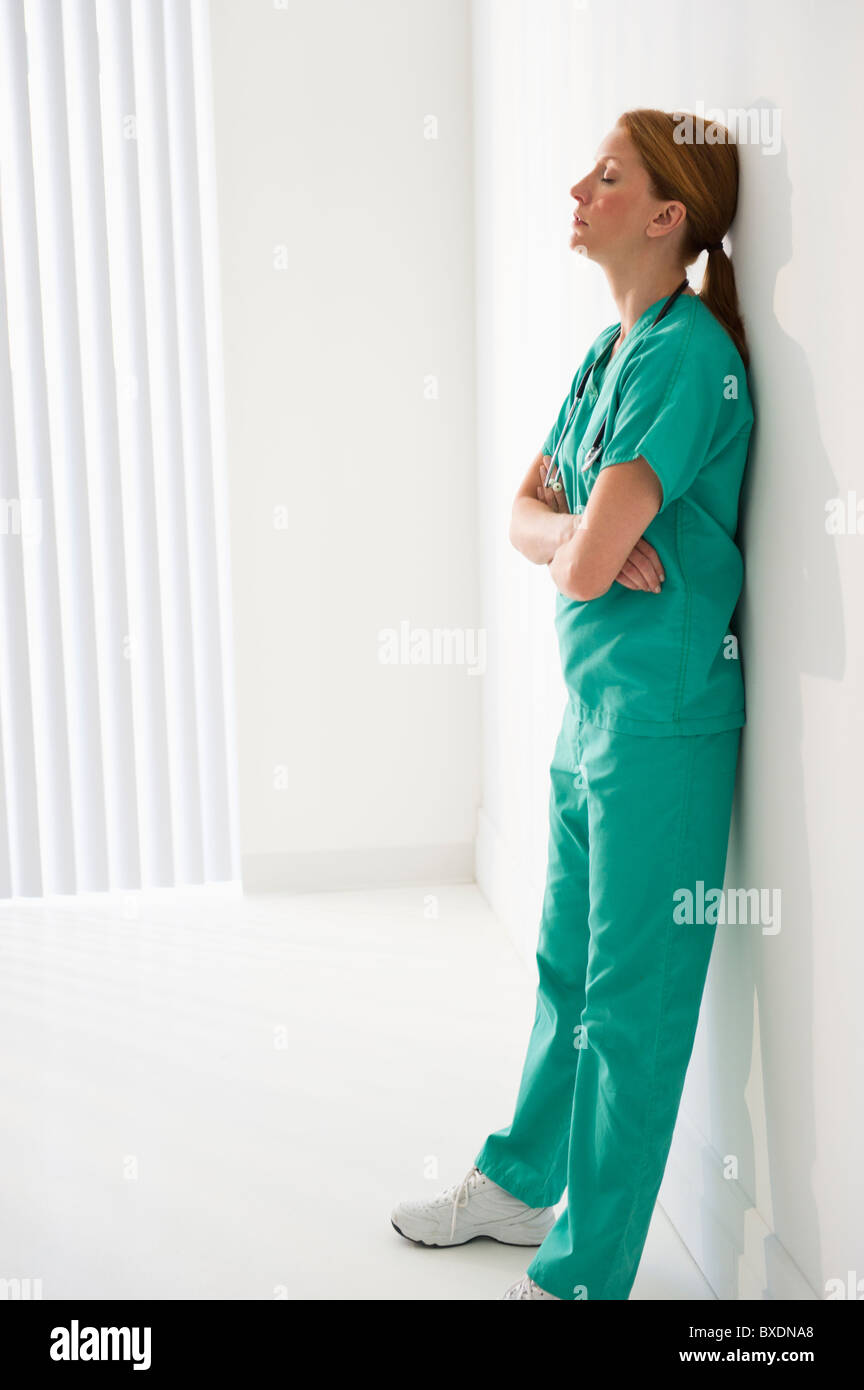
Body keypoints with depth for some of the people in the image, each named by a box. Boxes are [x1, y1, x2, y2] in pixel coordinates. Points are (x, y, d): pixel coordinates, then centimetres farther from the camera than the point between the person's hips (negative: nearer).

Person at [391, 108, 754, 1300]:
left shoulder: (690, 353, -16)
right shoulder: (608, 350, 12)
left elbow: (587, 563, -23)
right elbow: (525, 516, 9)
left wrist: (585, 545, 0)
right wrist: (587, 538, -12)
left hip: (664, 718, -9)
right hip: (592, 707, 9)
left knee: (632, 999, 3)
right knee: (568, 969, 21)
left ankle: (585, 1272, 19)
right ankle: (521, 1184, 40)